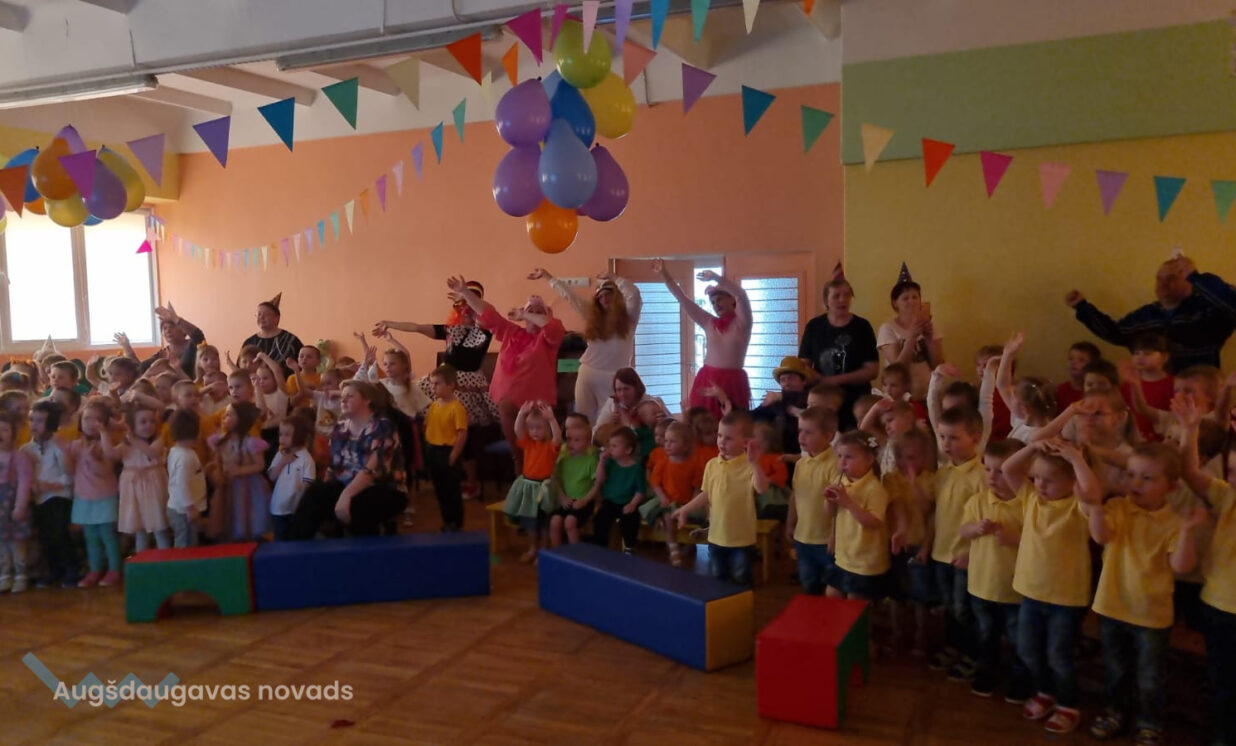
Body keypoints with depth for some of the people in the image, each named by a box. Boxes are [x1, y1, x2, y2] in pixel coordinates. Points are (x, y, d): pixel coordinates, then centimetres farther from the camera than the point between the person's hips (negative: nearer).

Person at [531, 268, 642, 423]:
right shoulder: (593, 314, 11)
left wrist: (612, 277, -11)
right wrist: (547, 276, 16)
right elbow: (569, 295, 14)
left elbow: (634, 293, -17)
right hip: (588, 373, 4)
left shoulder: (628, 317, 1)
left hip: (614, 377, -4)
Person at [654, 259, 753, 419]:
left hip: (732, 382, -4)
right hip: (706, 381, 4)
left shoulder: (741, 323, 0)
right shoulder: (709, 323, 12)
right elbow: (682, 299, 8)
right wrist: (664, 274, 2)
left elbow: (741, 295, -18)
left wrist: (715, 277, -27)